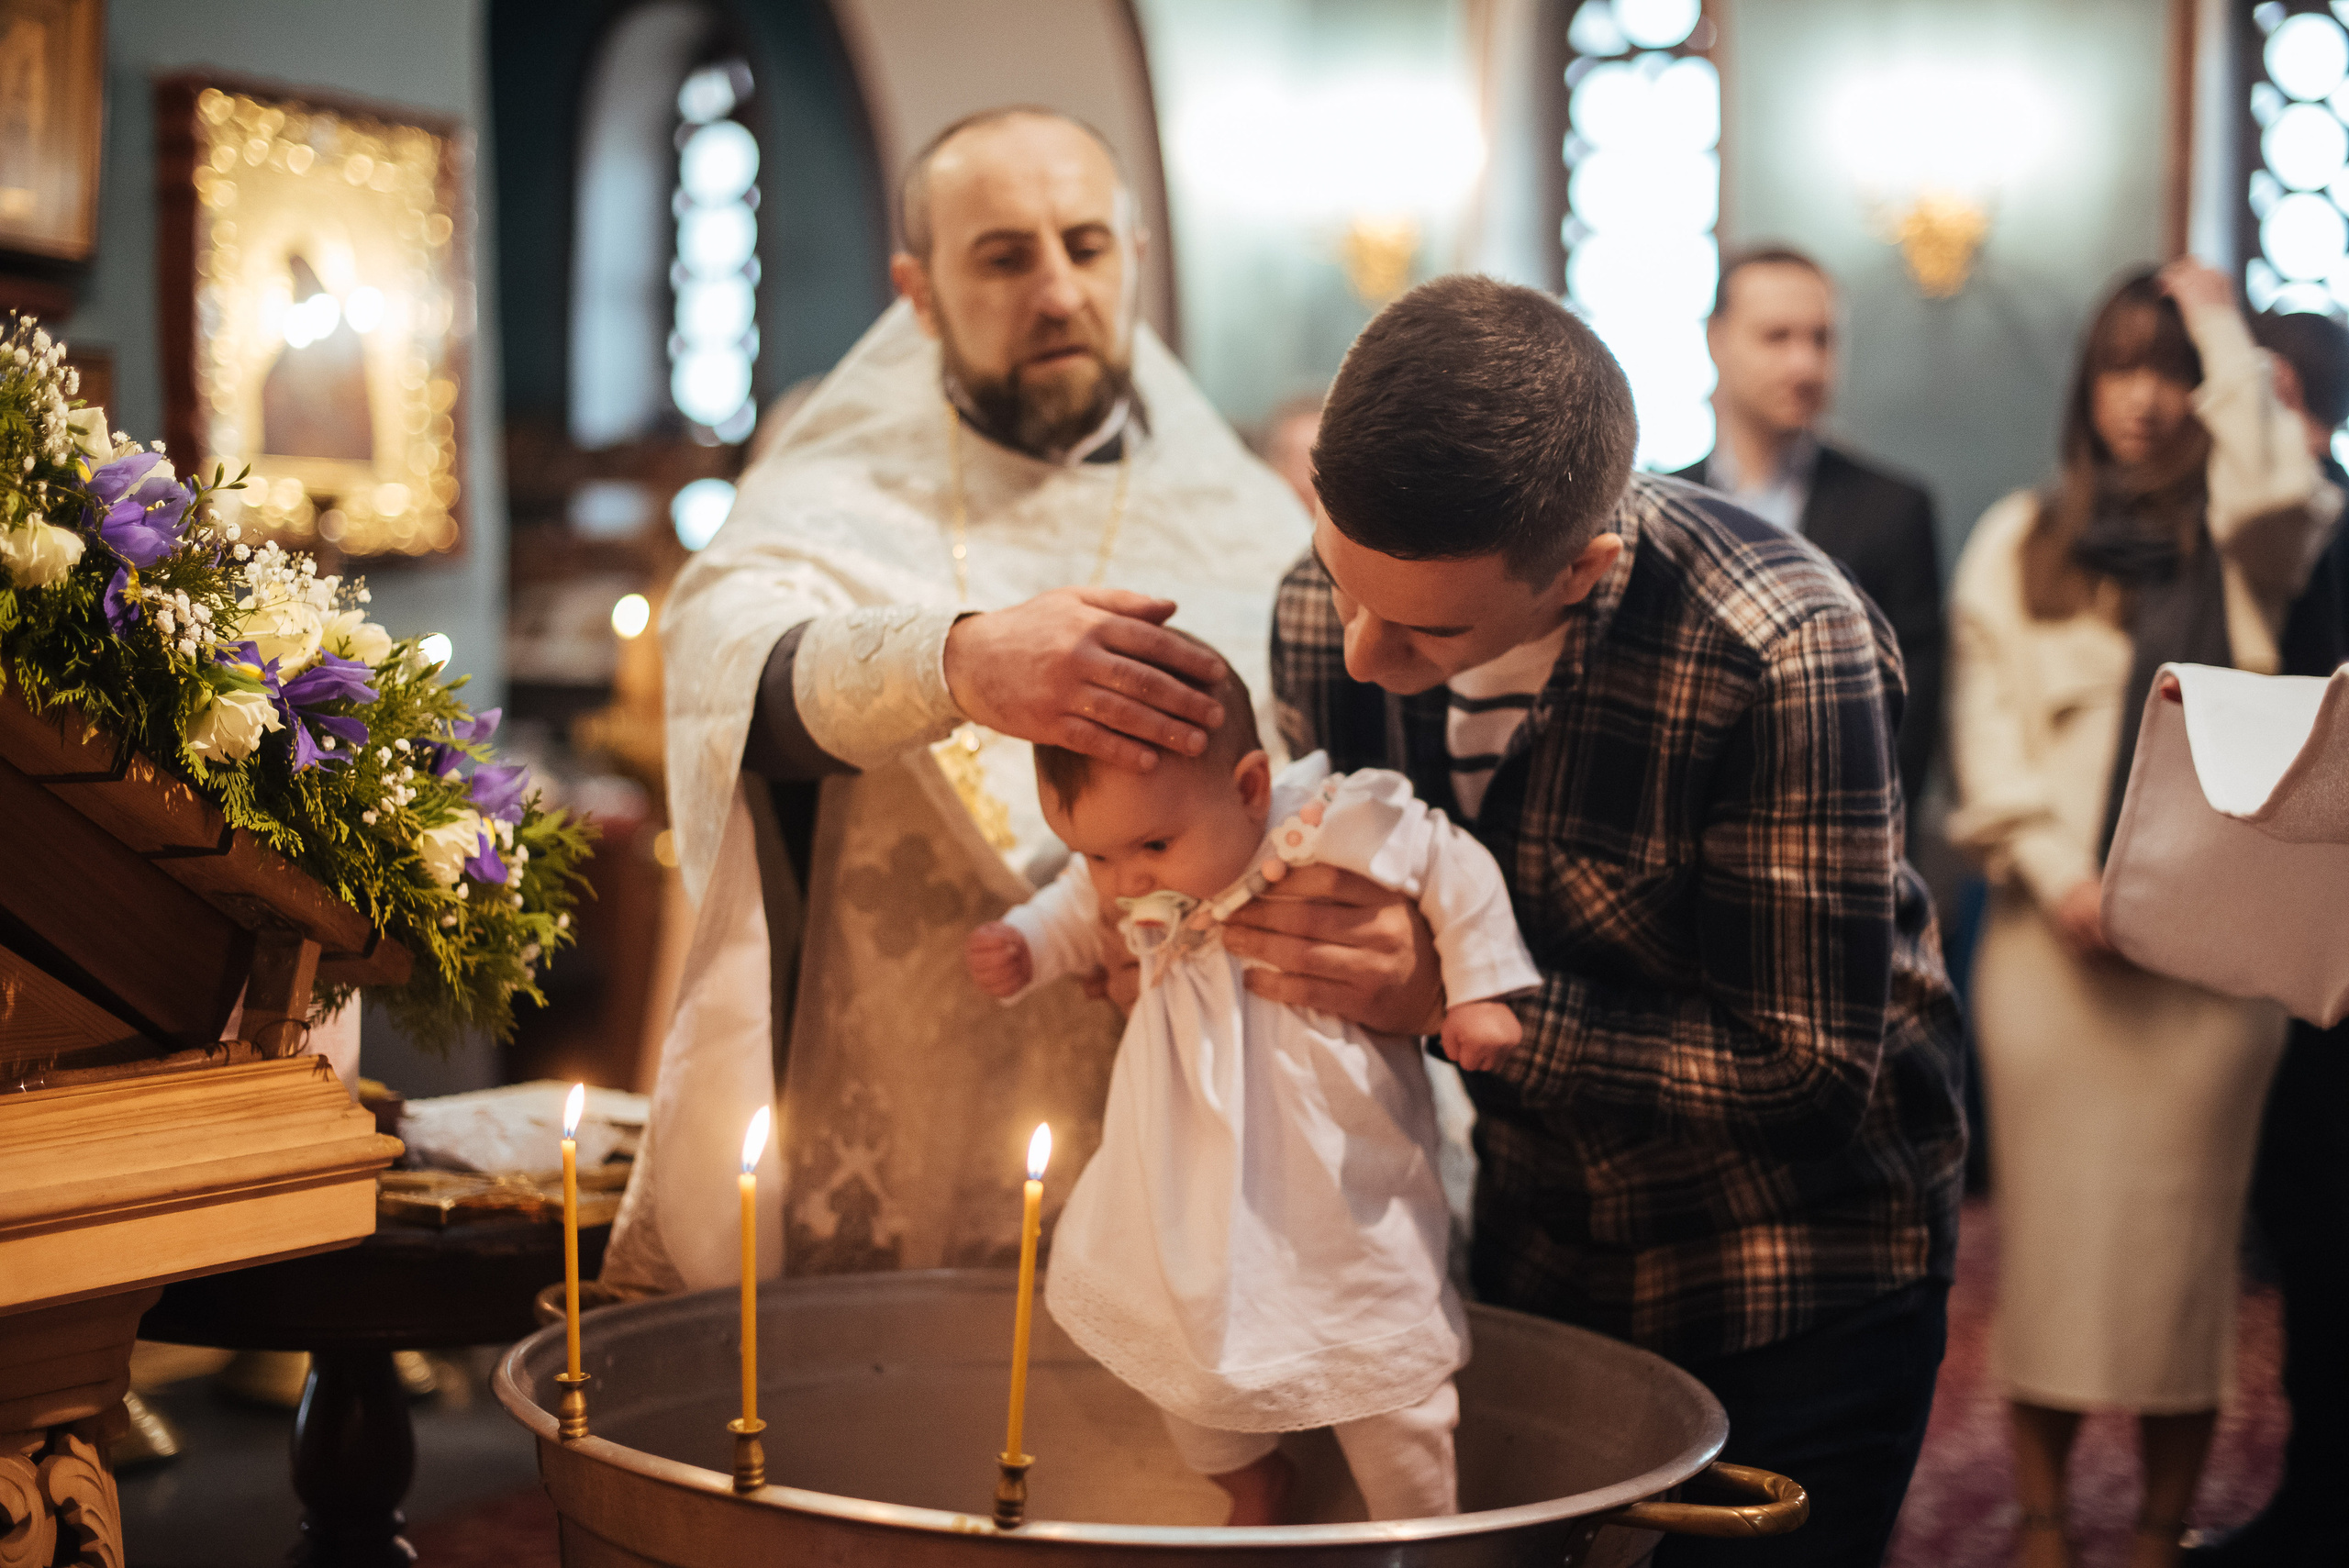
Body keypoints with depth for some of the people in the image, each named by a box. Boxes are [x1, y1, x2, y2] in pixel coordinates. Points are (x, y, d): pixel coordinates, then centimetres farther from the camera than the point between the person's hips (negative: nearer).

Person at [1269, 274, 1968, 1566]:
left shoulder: (1780, 651, -30)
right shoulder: (1324, 611, -13)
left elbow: (1810, 1077, -26)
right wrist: (1217, 910, -18)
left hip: (1795, 1276, -5)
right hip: (1534, 1249, 5)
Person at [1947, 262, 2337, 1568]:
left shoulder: (2242, 541, 8)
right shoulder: (2020, 539, 11)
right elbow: (1987, 717, 5)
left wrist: (2222, 328, -4)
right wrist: (2055, 871, -8)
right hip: (2058, 930, 1)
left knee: (2185, 1229, 0)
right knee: (2049, 1219, 2)